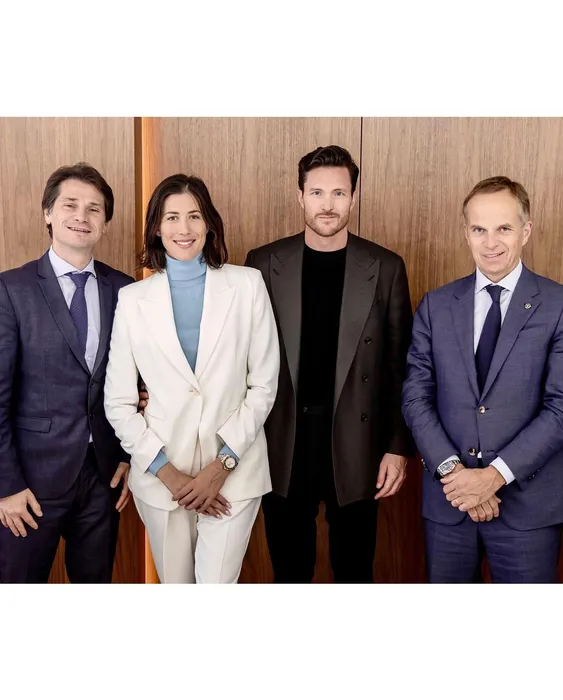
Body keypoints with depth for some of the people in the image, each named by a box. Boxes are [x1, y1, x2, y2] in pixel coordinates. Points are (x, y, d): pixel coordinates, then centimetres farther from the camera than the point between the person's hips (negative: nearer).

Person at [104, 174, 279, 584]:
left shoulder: (247, 285, -3)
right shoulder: (133, 299, 0)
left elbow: (264, 385, -2)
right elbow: (118, 404, 1)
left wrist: (222, 465, -9)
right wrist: (169, 474, -7)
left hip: (234, 470, -1)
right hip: (160, 475, 2)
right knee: (174, 586, 17)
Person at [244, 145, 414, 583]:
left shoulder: (385, 268, -2)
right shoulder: (263, 264, -1)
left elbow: (400, 367, 0)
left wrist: (399, 447, -3)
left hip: (355, 445, 0)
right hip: (283, 445, 1)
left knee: (355, 571, 15)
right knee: (289, 570, 16)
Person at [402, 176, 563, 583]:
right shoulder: (435, 306, 4)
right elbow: (416, 396, 1)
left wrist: (497, 474, -16)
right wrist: (451, 469, -11)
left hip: (528, 502, -2)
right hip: (446, 500, 3)